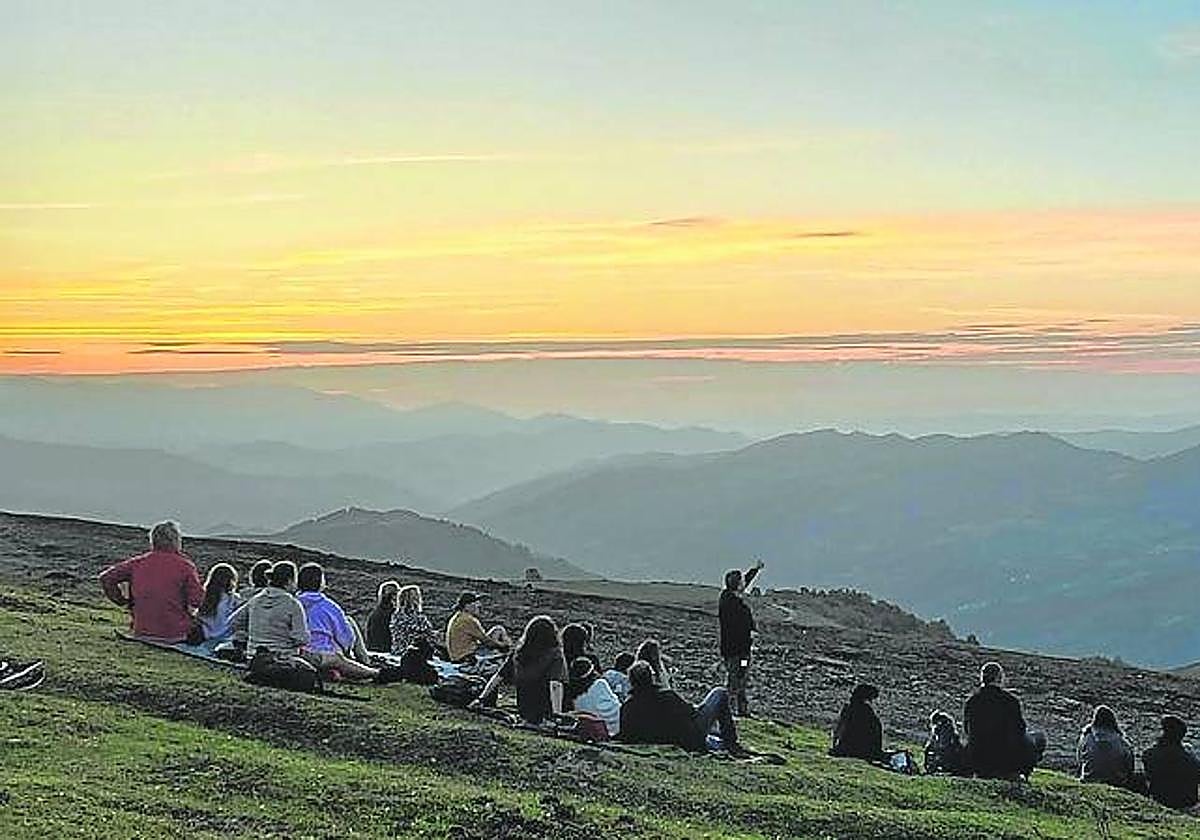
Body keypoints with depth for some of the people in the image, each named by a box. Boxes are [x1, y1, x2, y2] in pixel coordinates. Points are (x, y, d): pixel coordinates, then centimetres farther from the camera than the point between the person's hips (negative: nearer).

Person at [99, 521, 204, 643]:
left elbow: (106, 578, 4)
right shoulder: (185, 565, -7)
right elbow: (196, 598, -15)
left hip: (142, 632, 3)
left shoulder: (137, 563, 2)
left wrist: (123, 601, 12)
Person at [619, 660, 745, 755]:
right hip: (694, 740, -6)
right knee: (721, 693, 10)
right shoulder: (666, 696, -25)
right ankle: (731, 744, 12)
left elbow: (626, 738, -4)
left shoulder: (626, 707, -11)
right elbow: (690, 712, -18)